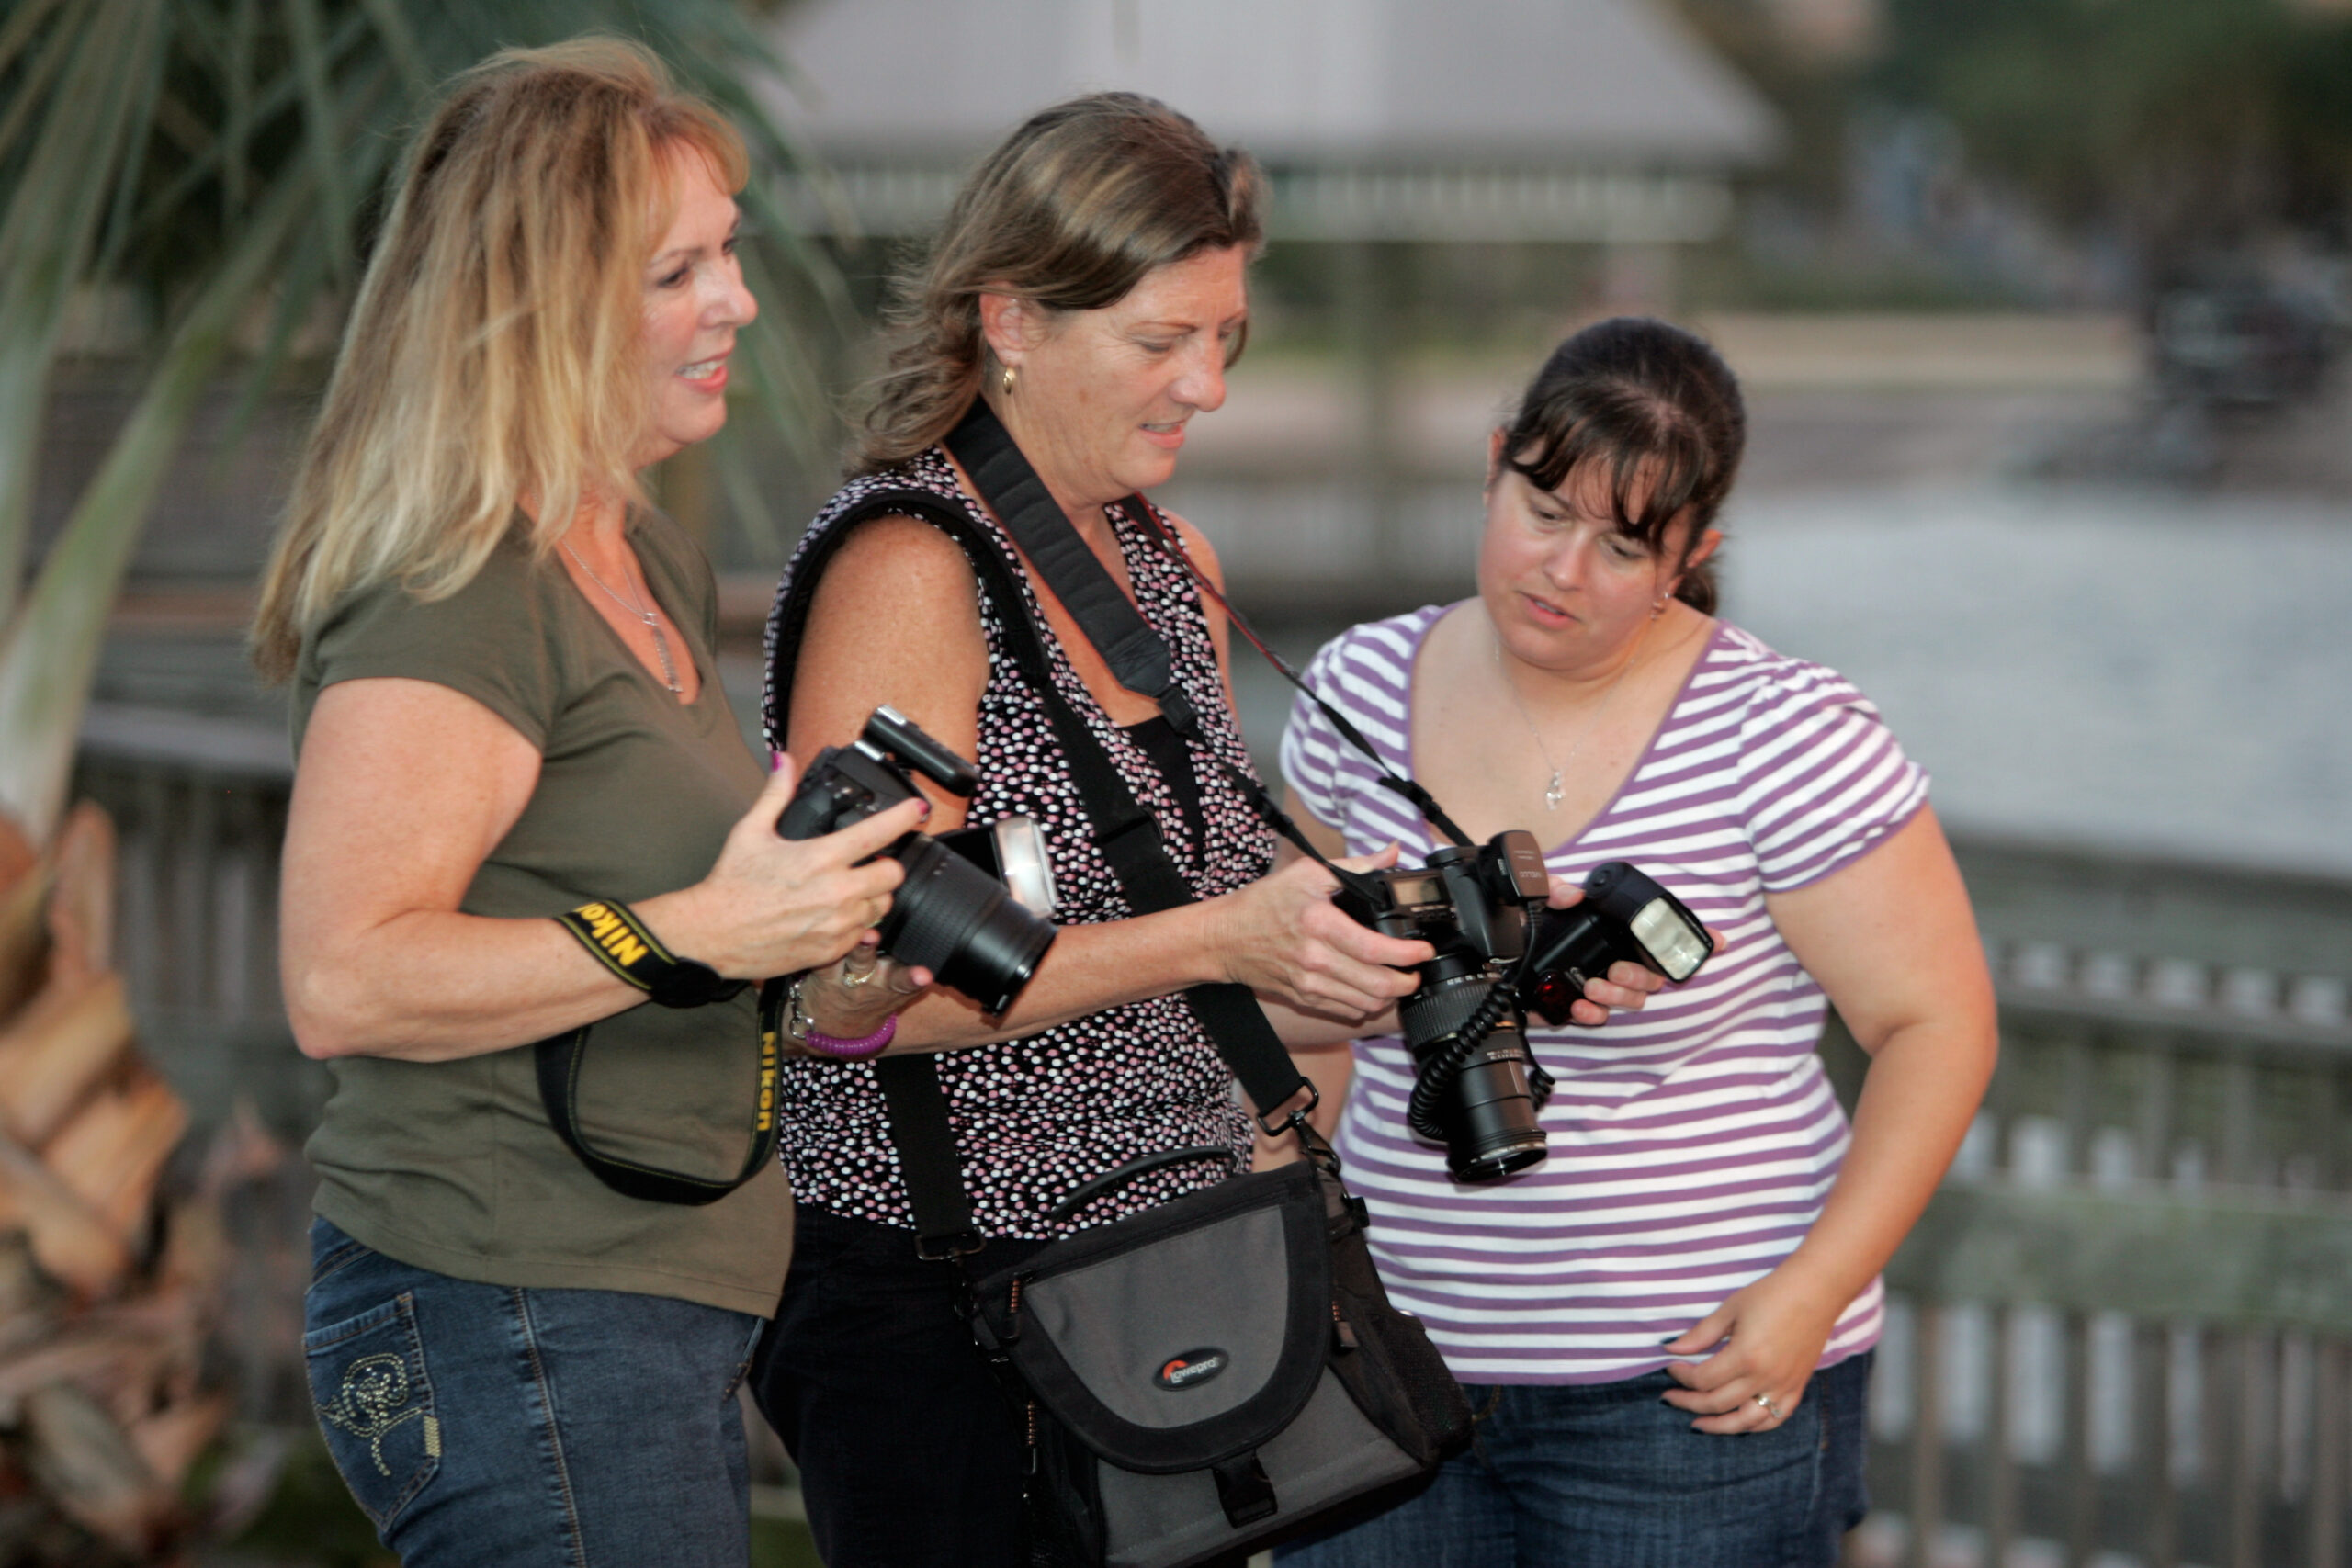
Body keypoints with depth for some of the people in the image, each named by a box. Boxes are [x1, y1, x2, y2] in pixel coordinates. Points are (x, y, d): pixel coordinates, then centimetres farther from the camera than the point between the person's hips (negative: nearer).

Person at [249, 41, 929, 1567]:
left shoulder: (654, 567, 17)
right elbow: (343, 981, -24)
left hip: (657, 1325, 10)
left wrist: (840, 977, 14)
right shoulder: (454, 596, -15)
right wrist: (696, 937, -26)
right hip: (515, 1327, -10)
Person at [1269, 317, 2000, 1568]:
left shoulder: (1782, 737, -12)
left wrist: (1813, 1291, -16)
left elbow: (1936, 1023, -9)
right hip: (1398, 1362, 4)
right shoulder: (1360, 692, 2)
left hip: (1695, 1391, -4)